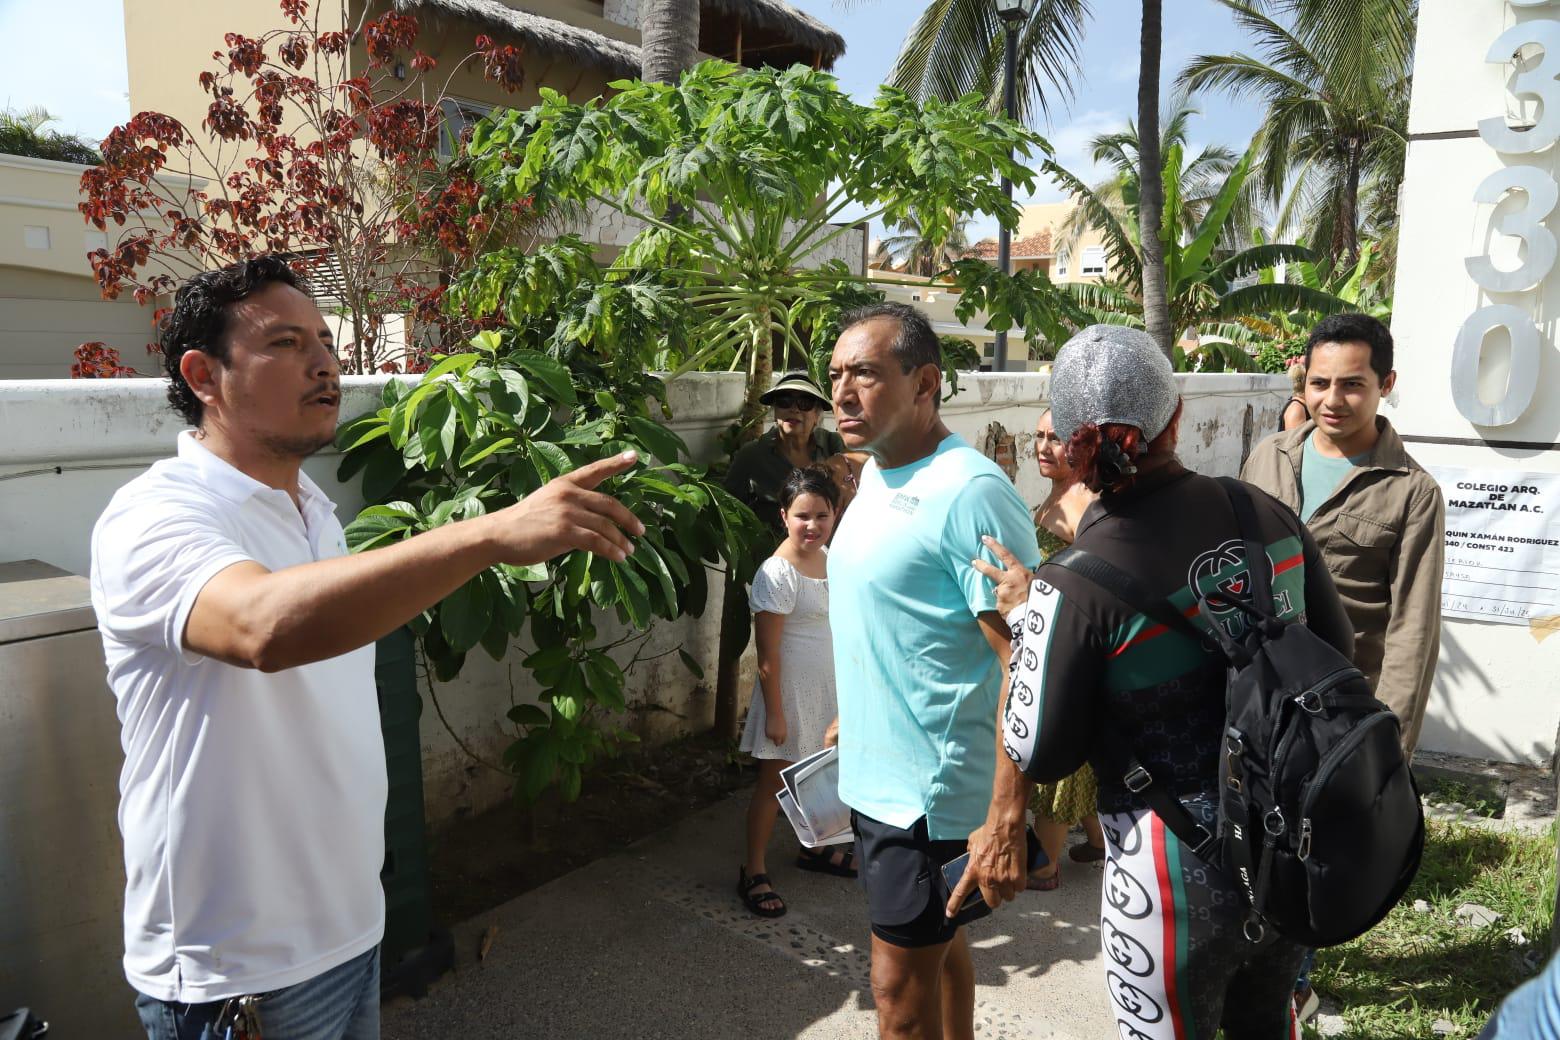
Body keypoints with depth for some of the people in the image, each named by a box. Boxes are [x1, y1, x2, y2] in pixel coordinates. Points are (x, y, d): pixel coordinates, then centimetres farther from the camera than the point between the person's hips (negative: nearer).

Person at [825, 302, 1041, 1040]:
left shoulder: (970, 492, -21)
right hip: (874, 772, 8)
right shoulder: (875, 473, 7)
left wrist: (1008, 817, -26)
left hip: (926, 787, -8)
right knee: (936, 944, 24)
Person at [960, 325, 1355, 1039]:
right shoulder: (1267, 515, -7)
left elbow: (1039, 755, -13)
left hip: (1178, 878, -5)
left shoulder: (1073, 587, -25)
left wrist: (1022, 620, -5)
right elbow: (1336, 653, 6)